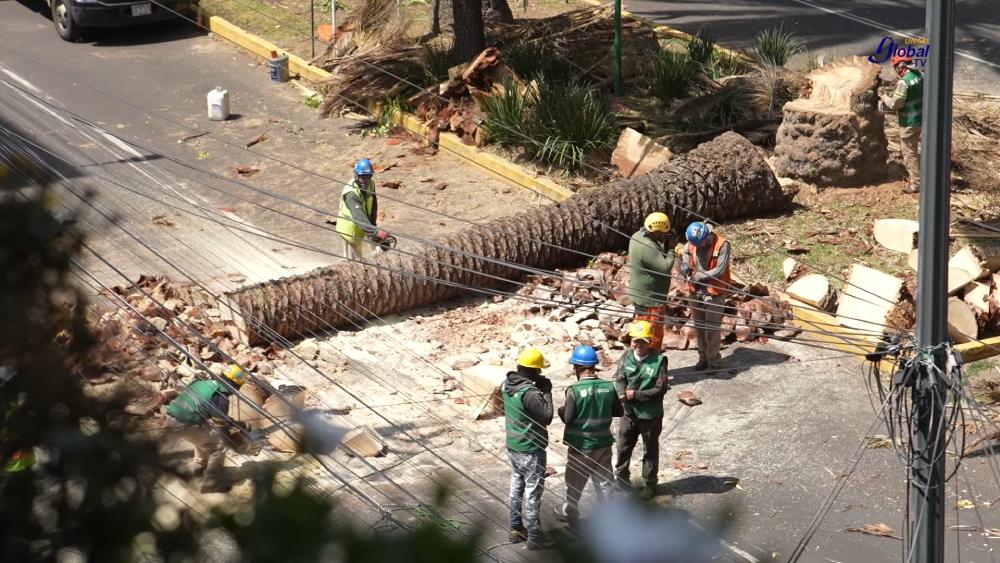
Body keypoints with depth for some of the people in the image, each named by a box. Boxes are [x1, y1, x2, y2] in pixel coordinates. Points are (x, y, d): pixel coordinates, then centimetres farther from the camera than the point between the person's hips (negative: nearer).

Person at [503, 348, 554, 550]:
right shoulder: (530, 393, -27)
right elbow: (547, 417, -21)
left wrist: (539, 389, -1)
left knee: (517, 487, 20)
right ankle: (535, 537, 10)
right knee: (533, 493, 2)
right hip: (530, 450, -8)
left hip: (512, 446, 8)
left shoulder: (507, 384, -1)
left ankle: (516, 529, 30)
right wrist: (547, 392, -14)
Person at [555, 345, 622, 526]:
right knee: (604, 481, 15)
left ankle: (570, 514, 37)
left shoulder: (574, 390, -21)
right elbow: (618, 411, 4)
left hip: (581, 445, -3)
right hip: (603, 443, 3)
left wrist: (561, 410, 4)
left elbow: (568, 418, -17)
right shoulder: (609, 387, -7)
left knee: (574, 483, 18)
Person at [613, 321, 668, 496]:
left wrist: (636, 395, -21)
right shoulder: (626, 356, -6)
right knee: (623, 447, 18)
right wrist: (622, 393, -22)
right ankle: (621, 478, 38)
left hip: (650, 414, -4)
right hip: (628, 411, 4)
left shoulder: (659, 361, -17)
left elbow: (660, 389, -18)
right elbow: (619, 379, -1)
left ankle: (649, 483, 31)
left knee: (650, 450, 14)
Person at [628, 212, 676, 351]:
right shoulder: (647, 247, -30)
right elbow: (665, 268, -27)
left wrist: (664, 244, -7)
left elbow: (657, 257, 9)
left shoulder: (637, 236, 1)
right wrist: (670, 249, -15)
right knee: (654, 336, 2)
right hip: (650, 299, -10)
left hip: (641, 294, 10)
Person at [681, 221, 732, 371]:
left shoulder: (722, 245, -17)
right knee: (699, 327, 14)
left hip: (714, 292, -5)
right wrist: (685, 265, -8)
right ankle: (703, 357, 26)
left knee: (712, 329, -1)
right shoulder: (691, 242, -2)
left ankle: (713, 360, 11)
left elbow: (720, 270, -19)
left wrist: (699, 276, -19)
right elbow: (685, 254, 15)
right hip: (695, 291, 5)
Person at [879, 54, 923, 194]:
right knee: (912, 149, 23)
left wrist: (885, 98, 1)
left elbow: (895, 104, -19)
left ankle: (916, 183, 2)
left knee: (909, 152, 0)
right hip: (920, 118, 9)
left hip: (909, 123, -9)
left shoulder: (903, 82, -24)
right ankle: (913, 175, 32)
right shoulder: (920, 75, 1)